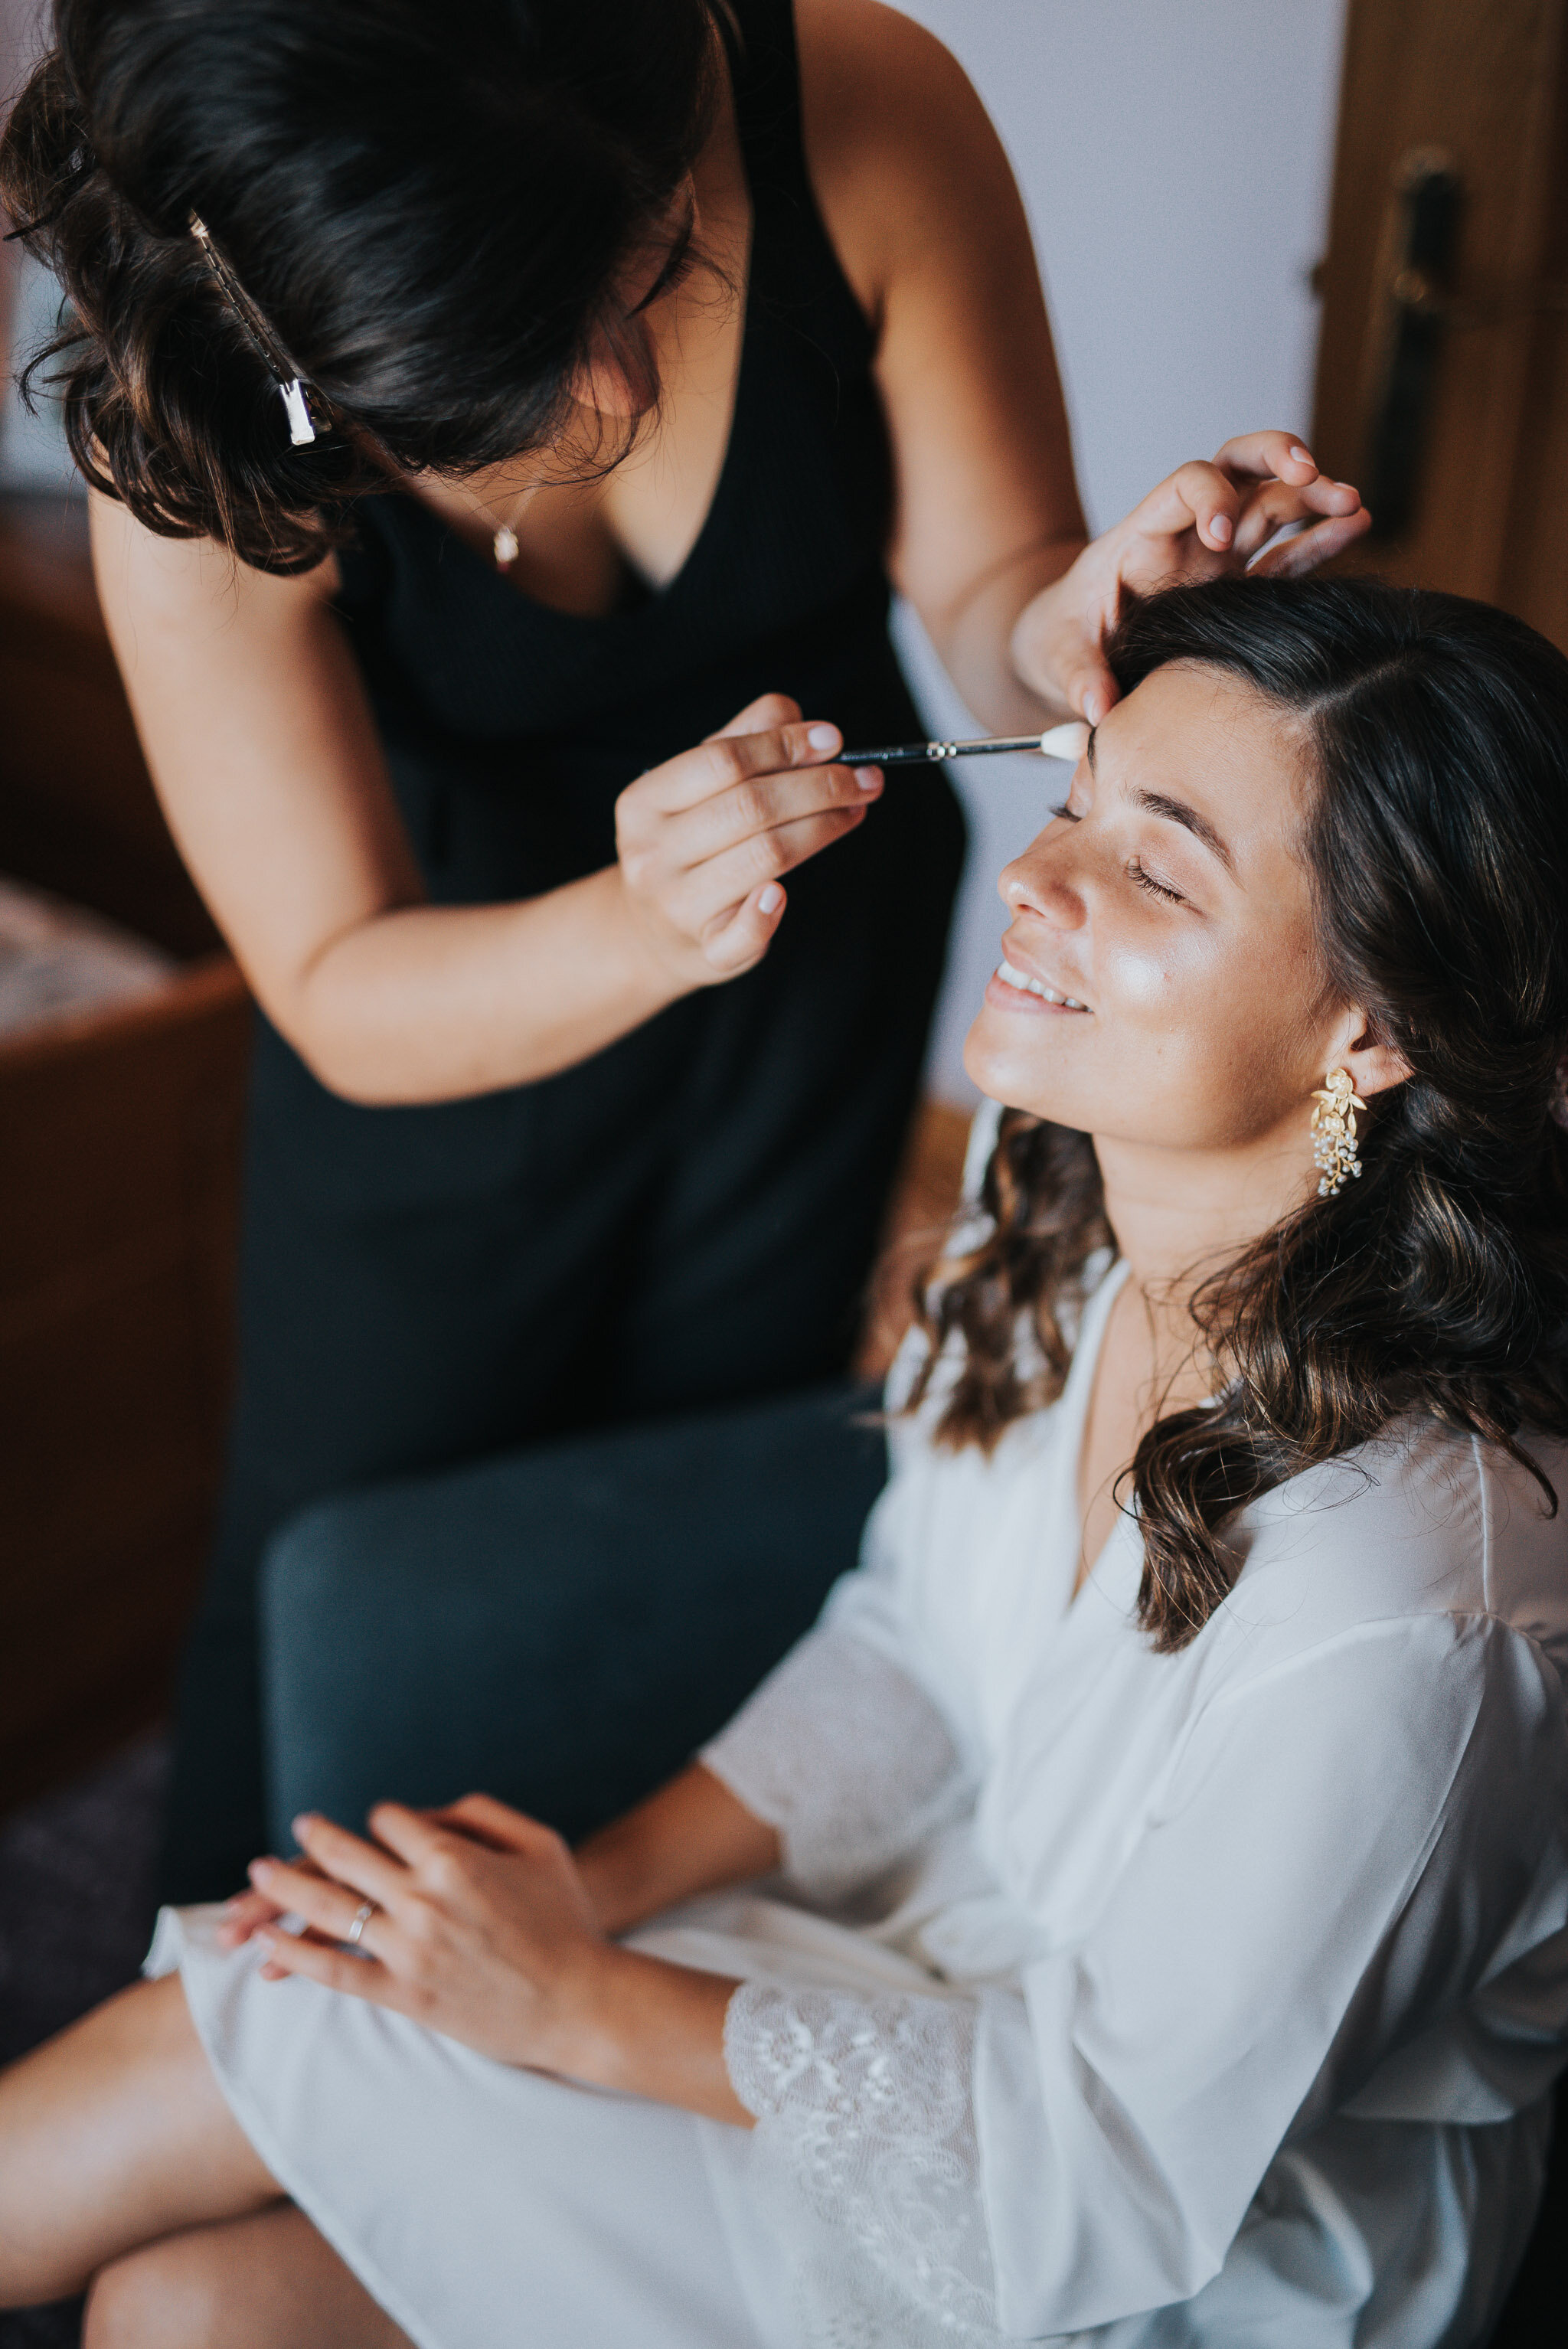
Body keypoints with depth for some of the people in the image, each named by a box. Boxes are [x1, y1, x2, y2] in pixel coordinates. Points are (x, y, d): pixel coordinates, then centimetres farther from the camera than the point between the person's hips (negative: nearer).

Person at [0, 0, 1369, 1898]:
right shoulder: (197, 440, -32)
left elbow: (988, 592, -16)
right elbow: (345, 998, -26)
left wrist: (1071, 625, -40)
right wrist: (638, 923, -46)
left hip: (830, 941, 2)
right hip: (464, 986, -2)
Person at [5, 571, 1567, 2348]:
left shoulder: (1395, 1603, -36)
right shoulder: (1068, 1199, -12)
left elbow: (1116, 2165, -22)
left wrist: (575, 2003, -16)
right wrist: (601, 1880, -8)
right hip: (964, 1944, 6)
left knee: (223, 2043, -9)